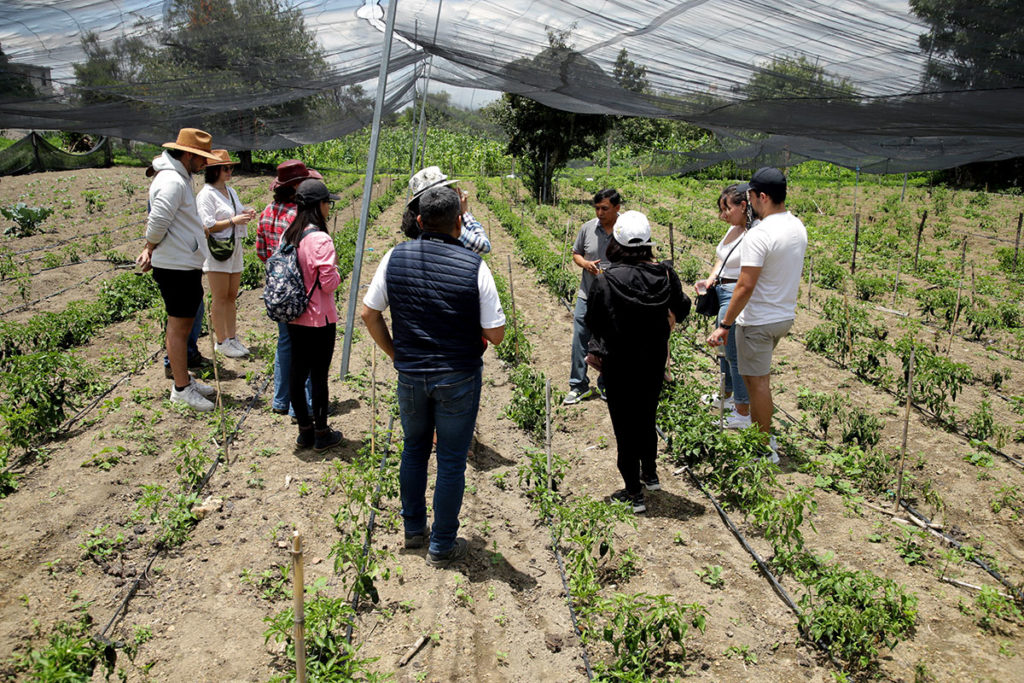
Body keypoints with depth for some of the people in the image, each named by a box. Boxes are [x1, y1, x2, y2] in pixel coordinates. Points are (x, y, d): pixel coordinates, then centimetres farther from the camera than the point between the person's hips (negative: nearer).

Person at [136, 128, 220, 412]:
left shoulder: (179, 178, 16)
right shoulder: (172, 181, -18)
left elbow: (156, 222, 20)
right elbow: (158, 222, -25)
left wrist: (150, 250, 10)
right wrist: (151, 249, -7)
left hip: (187, 264, 10)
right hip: (176, 267, -10)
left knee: (184, 324, 17)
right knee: (178, 326, -3)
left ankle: (184, 380, 28)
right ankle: (181, 388, 5)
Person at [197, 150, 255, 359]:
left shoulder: (231, 192, 15)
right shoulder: (206, 194, -9)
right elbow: (207, 226, -15)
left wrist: (246, 215, 4)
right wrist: (234, 220, -19)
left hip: (234, 249, 8)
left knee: (231, 296, 11)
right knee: (221, 298, -2)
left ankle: (232, 338, 18)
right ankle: (221, 342, 5)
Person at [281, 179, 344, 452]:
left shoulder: (288, 235, 4)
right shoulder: (320, 240, -20)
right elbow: (329, 283, -20)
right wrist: (337, 273, -1)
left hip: (294, 317, 8)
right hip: (319, 319, -7)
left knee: (297, 373, 14)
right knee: (319, 376, 4)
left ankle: (304, 430, 27)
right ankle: (322, 434, 17)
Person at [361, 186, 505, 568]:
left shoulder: (396, 257, -5)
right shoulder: (473, 266, -16)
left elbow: (369, 314, 1)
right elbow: (495, 334, -13)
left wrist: (394, 352, 13)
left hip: (410, 375, 3)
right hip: (458, 378, -3)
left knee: (414, 449, 23)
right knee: (451, 461, 10)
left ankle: (413, 529, 37)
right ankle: (442, 547, 22)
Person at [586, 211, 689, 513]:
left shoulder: (603, 281, -19)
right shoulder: (664, 275, -10)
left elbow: (593, 324, -8)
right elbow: (681, 310, 7)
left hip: (619, 366, -4)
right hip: (654, 362, 4)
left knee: (625, 426, 9)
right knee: (647, 418, 25)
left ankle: (634, 493, 18)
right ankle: (650, 474, 40)